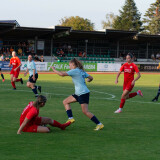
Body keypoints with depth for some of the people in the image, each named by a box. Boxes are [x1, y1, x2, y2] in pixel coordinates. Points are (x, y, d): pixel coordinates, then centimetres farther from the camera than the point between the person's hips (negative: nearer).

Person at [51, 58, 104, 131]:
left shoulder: (74, 71, -12)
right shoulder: (81, 71, 14)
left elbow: (62, 74, -17)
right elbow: (91, 78, 16)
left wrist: (53, 69, -2)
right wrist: (88, 80, 40)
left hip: (83, 93, -10)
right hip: (78, 94, 10)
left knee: (85, 111, -12)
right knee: (65, 102, 13)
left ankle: (99, 124, -8)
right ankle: (70, 118, 7)